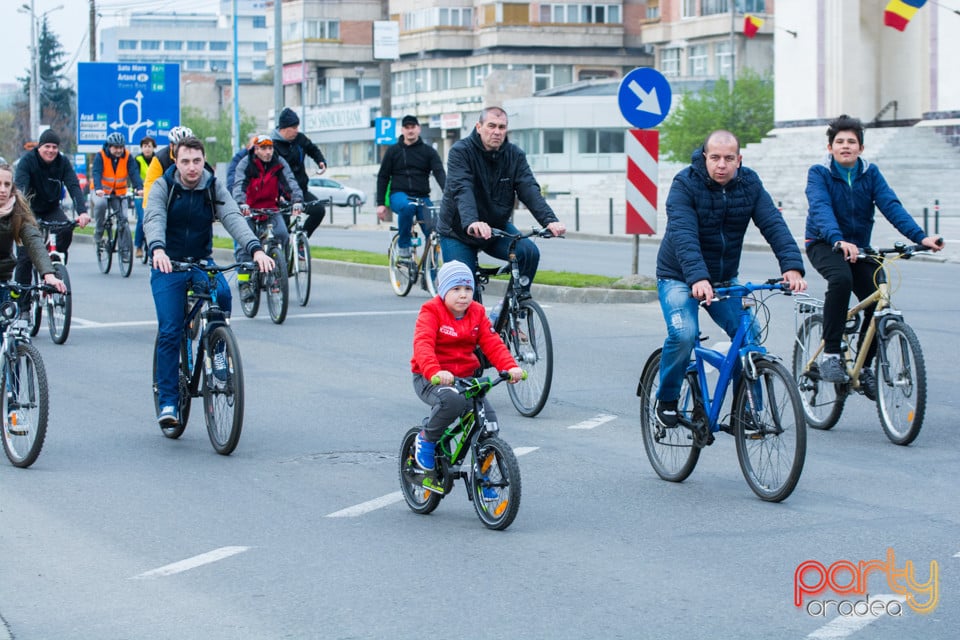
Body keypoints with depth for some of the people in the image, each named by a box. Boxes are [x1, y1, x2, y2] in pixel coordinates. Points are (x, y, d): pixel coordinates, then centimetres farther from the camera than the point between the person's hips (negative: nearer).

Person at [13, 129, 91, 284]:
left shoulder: (63, 162, -11)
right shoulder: (27, 160, -19)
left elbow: (74, 187, -22)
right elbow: (20, 187, -31)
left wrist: (82, 212, -39)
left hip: (52, 208, 2)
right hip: (30, 208, -2)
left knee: (66, 230, -26)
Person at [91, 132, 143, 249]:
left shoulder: (128, 157, -10)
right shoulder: (100, 156, -16)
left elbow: (134, 173, -22)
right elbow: (96, 173, -29)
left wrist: (139, 188, -40)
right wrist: (98, 189, -47)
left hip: (119, 192, 2)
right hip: (102, 191, -2)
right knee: (100, 204, -33)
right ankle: (98, 232, -13)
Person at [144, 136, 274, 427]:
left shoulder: (214, 188, -3)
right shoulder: (163, 187, -8)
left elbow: (233, 218, -19)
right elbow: (153, 220, -24)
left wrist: (256, 249, -37)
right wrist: (157, 250, -46)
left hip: (202, 263, 2)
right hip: (168, 265, -1)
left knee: (222, 294, -30)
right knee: (169, 332, -12)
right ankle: (168, 402, -3)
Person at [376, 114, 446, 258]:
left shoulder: (428, 151, 9)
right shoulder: (393, 151, 9)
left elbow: (439, 173, -5)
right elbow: (383, 177, 11)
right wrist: (380, 203, 2)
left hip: (422, 198, 1)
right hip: (399, 195, -1)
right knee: (407, 207, -38)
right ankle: (403, 246, -21)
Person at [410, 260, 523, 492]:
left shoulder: (477, 313, 6)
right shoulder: (431, 312, -12)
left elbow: (492, 343, -2)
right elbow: (423, 345, -27)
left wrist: (510, 367, -21)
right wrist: (435, 372, -46)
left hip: (466, 377, 5)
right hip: (430, 379, -5)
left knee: (488, 420, -12)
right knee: (453, 400, -38)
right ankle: (426, 439, -9)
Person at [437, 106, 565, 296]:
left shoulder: (515, 155, -5)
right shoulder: (461, 151, -18)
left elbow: (530, 190, -17)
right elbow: (461, 190, -33)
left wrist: (550, 220, -35)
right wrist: (471, 223, -51)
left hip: (497, 227, 3)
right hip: (458, 231, -3)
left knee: (529, 252, -22)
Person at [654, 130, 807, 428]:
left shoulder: (749, 184, -6)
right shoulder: (685, 185, -19)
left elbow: (773, 224, -17)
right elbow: (684, 236, -32)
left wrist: (792, 266, -34)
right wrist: (697, 278, -48)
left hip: (724, 279, 4)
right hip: (679, 278, -4)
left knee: (749, 335, -12)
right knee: (683, 334, -26)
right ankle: (666, 400, -2)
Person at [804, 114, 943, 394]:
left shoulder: (870, 174, 0)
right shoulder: (819, 173, -11)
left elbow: (890, 205, -13)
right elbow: (821, 209, -28)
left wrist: (920, 236, -29)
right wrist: (839, 241, -47)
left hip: (859, 246, 4)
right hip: (823, 244, -4)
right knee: (841, 278, -35)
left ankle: (864, 367, 8)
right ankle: (830, 355, -27)